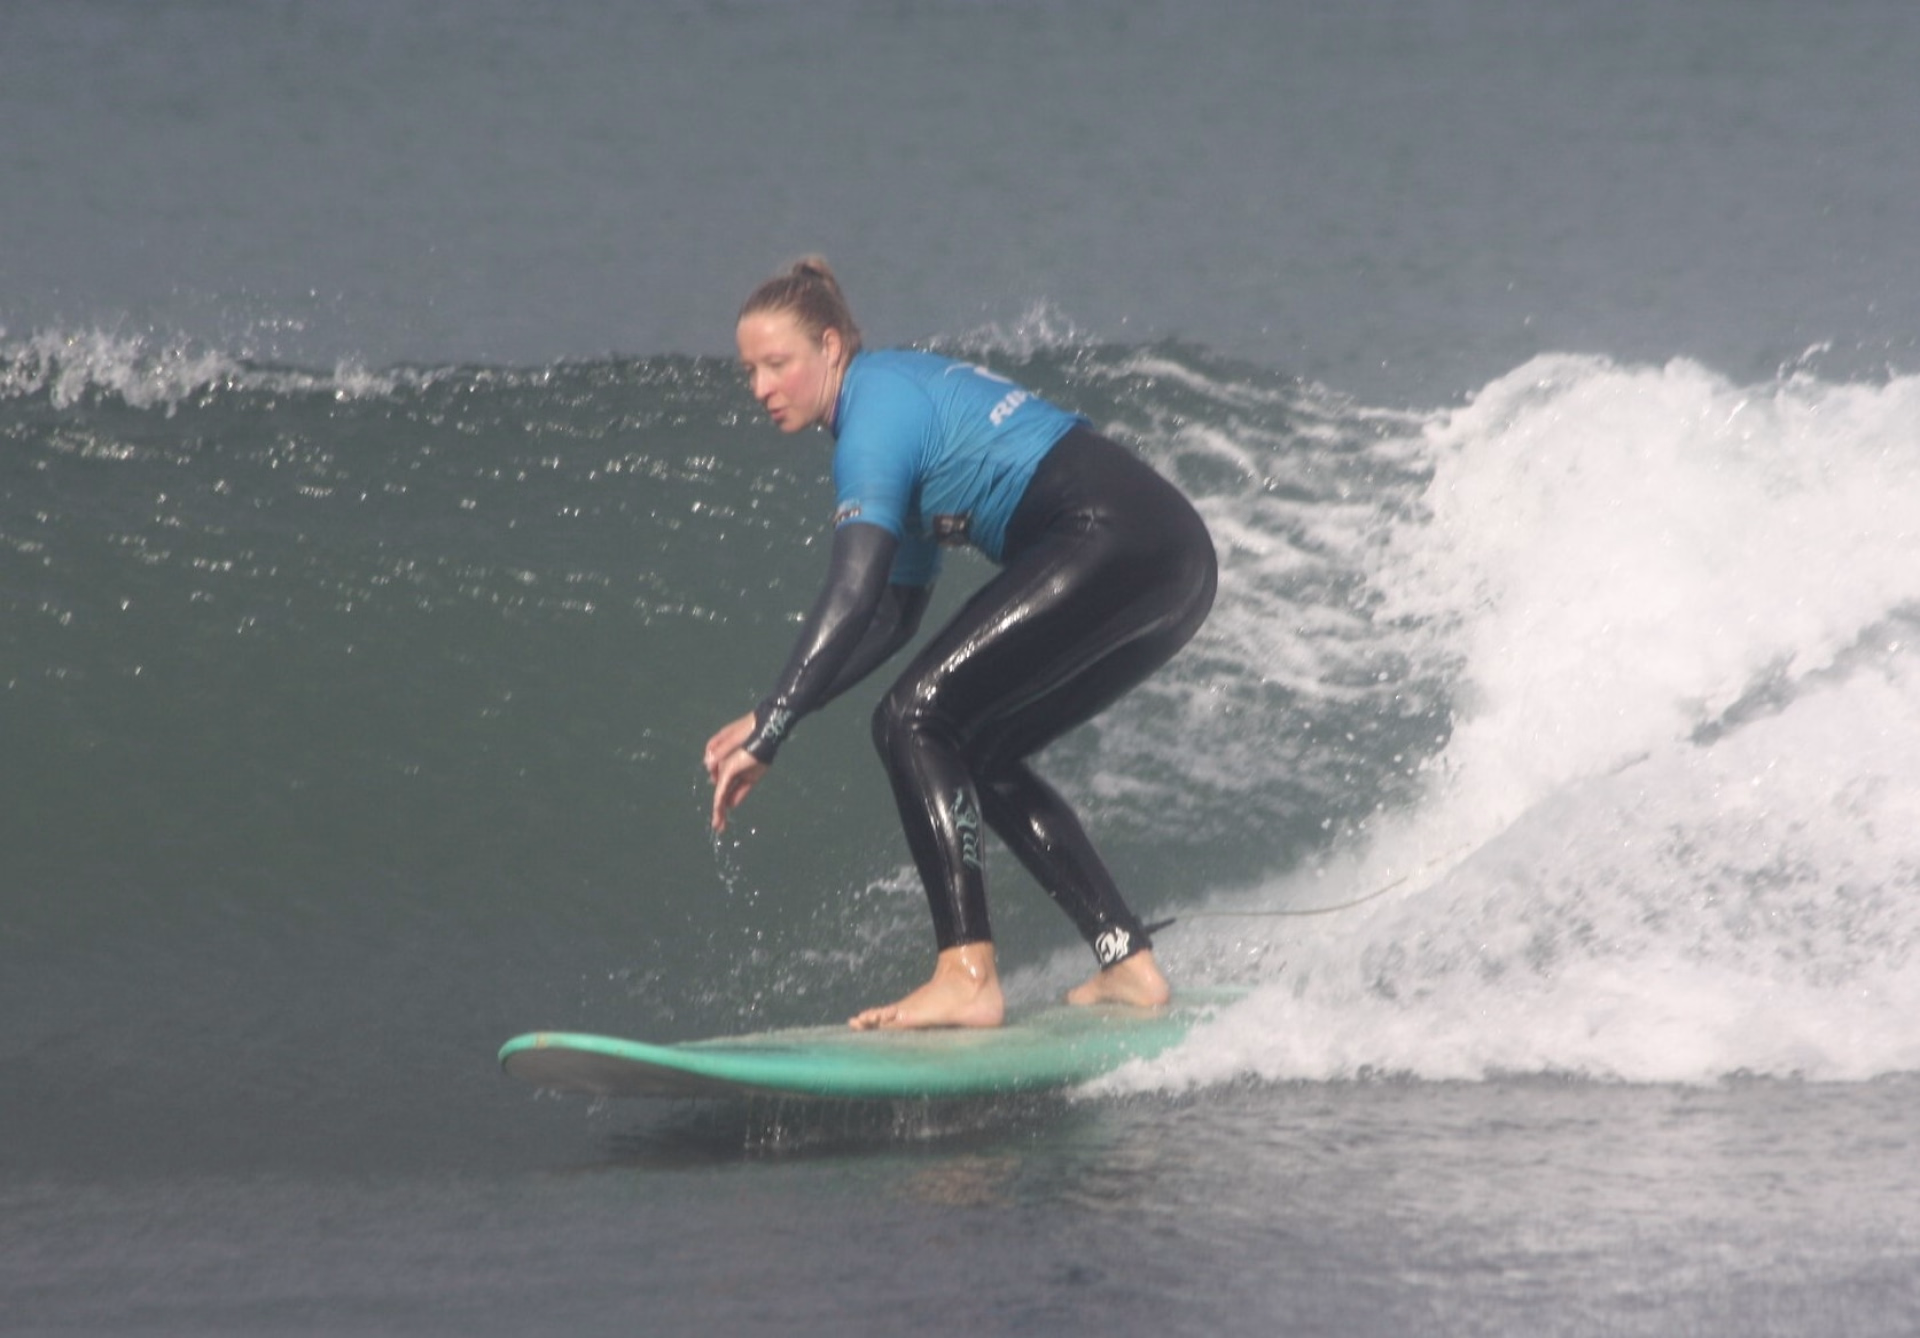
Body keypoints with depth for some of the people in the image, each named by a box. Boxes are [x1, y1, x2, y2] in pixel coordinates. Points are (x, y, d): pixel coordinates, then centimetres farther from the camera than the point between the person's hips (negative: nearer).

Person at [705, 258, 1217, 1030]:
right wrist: (771, 718, 19)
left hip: (1111, 544, -10)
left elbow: (851, 599, -19)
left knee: (915, 720, -11)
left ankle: (968, 979, -19)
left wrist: (768, 736, -20)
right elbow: (894, 615, 26)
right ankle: (1129, 966, 14)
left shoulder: (876, 411, -7)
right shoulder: (909, 394, 23)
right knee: (976, 755, 17)